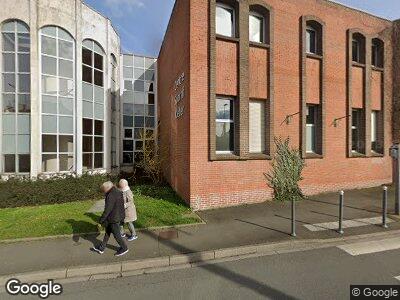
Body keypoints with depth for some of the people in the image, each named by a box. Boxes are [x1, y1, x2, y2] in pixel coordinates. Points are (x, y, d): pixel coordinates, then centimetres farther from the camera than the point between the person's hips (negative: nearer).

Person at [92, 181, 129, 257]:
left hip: (114, 219, -10)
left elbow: (107, 210, -25)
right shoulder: (118, 192, 3)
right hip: (119, 216, 10)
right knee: (107, 232, 22)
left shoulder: (111, 196, -26)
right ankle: (101, 248, 37)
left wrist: (101, 220, -15)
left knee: (116, 234, 7)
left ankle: (124, 248, 23)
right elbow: (119, 206, 14)